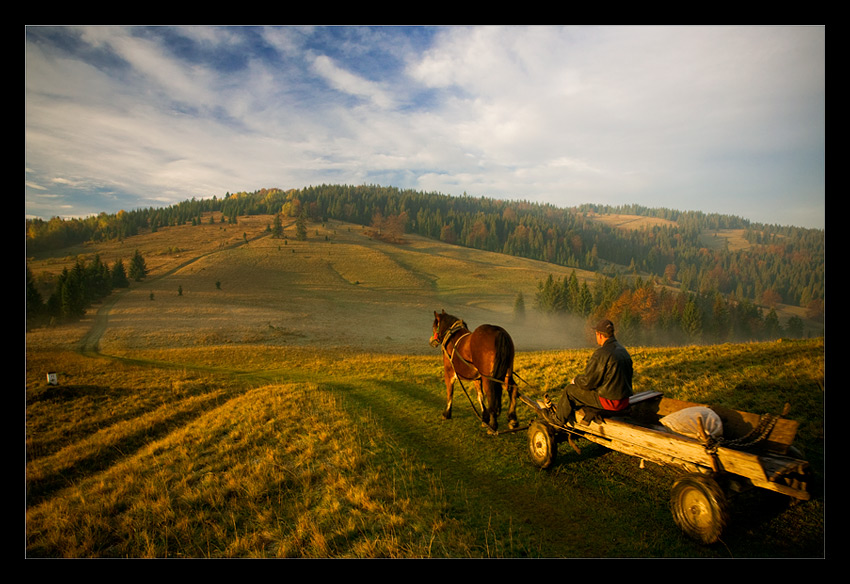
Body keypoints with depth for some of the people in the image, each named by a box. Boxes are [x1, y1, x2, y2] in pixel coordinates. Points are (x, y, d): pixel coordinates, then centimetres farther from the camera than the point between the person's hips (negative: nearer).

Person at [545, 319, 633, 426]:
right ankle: (561, 408, 36)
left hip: (609, 401, -9)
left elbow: (587, 382, -19)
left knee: (570, 390, 7)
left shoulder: (601, 354, -21)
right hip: (624, 401, 9)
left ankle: (559, 419, 28)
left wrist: (575, 380, 5)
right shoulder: (623, 350, 7)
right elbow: (630, 374, 20)